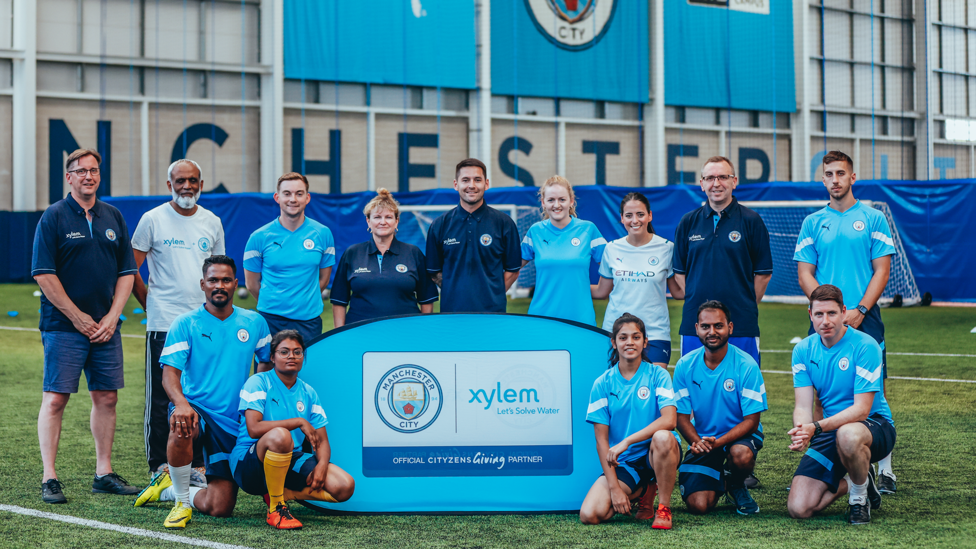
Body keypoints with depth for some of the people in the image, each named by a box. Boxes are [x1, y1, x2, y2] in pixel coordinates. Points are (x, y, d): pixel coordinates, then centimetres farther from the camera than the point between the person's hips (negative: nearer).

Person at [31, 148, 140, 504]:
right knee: (56, 398, -5)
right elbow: (44, 274, -9)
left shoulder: (113, 217, 11)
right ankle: (49, 478, -2)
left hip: (106, 325, 5)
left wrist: (111, 317, -1)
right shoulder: (54, 217, -3)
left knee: (106, 397, 7)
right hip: (63, 325, -5)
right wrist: (79, 318, -10)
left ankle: (103, 473, 16)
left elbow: (126, 272, 12)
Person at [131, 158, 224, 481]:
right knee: (160, 401, 0)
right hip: (163, 325, -3)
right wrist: (150, 305, 2)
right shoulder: (153, 220, -1)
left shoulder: (212, 223, 11)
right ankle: (160, 469, 7)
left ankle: (196, 466, 14)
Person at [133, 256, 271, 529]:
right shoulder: (185, 324, -4)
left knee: (219, 508, -4)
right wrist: (180, 402, -34)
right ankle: (182, 501, -17)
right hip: (197, 410, -3)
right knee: (182, 430, -42)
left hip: (236, 424, 3)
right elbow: (170, 372, -14)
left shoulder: (254, 322, 6)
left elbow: (267, 362, 22)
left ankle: (168, 488, 28)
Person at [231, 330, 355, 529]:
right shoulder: (258, 383, -6)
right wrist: (299, 422, -20)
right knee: (280, 435, -40)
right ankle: (276, 509, -22)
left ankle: (281, 493, 3)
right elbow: (254, 428, -22)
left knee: (344, 487, -15)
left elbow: (322, 440, 8)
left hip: (290, 463, 6)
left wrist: (322, 465, -14)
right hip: (248, 463, -6)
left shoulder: (308, 393, 11)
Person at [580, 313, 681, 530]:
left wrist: (627, 441, -26)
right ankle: (642, 492, 11)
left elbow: (669, 419, -19)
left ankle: (664, 508, -15)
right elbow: (601, 440, -2)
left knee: (662, 437, -38)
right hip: (623, 464, 2)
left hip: (657, 455, -2)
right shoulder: (602, 384, 1)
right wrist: (614, 487, -11)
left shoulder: (658, 376, -2)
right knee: (589, 515, -20)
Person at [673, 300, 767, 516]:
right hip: (701, 440, 2)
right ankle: (717, 482, 22)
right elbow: (682, 417, -2)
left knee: (741, 455, -39)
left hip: (739, 435, -2)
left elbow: (751, 421, -14)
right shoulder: (685, 366, -5)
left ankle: (736, 485, 0)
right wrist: (697, 442, -25)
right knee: (699, 505, -17)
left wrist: (718, 442, -29)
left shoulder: (746, 366, -14)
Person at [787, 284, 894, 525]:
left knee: (848, 435, -43)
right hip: (830, 431, 5)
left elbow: (861, 409, -22)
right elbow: (803, 406, -6)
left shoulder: (865, 346, -17)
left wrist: (817, 428, -36)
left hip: (874, 426, -4)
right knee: (799, 508, -12)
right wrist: (801, 432, -31)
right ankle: (853, 483, 18)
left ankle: (860, 496, -11)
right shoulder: (803, 350, -1)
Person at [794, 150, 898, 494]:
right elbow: (805, 274, 8)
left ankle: (885, 470, -1)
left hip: (864, 318, -2)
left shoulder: (873, 219, 5)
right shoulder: (813, 223, 11)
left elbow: (882, 270, 1)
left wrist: (859, 310, -11)